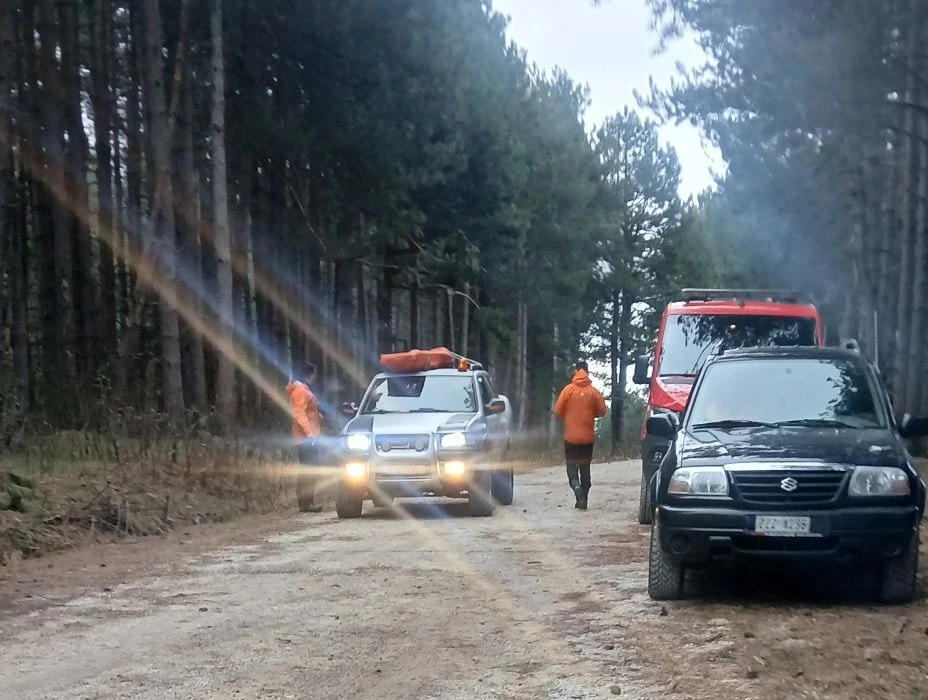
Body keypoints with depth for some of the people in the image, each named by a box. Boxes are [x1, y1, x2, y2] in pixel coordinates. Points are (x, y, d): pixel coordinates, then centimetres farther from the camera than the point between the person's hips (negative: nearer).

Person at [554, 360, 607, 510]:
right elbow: (602, 411, 1)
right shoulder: (593, 391, -4)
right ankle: (583, 500, 12)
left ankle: (577, 488, -23)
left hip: (571, 437, -2)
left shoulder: (568, 389, -7)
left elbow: (558, 411, -7)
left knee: (572, 469, 5)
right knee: (585, 469, 13)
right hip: (587, 437, 2)